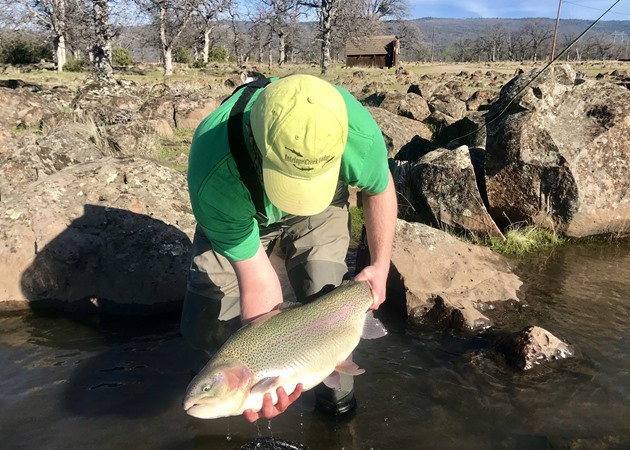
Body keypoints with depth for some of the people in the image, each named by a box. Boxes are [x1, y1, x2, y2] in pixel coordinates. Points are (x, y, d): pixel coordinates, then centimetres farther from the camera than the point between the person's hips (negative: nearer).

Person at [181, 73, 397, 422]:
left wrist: (380, 266, -11)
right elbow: (255, 276, -33)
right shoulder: (213, 178, -43)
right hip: (237, 212, 0)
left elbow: (380, 189, -12)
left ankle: (337, 397, 18)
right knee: (204, 325, -7)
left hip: (319, 212, 1)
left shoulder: (357, 132, -38)